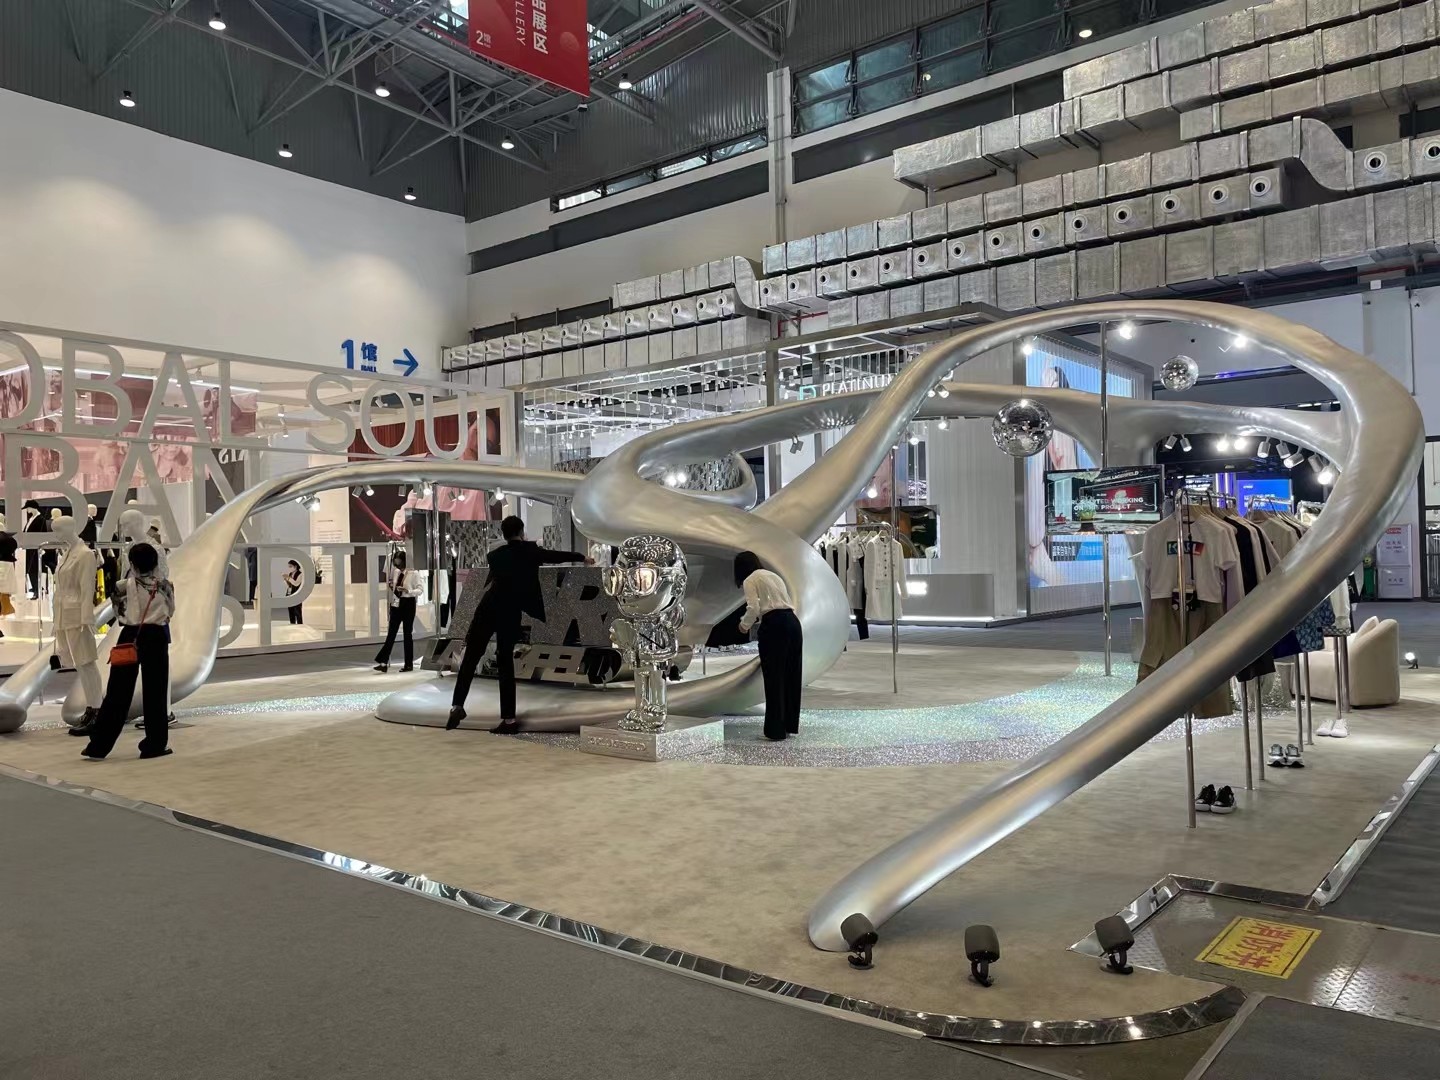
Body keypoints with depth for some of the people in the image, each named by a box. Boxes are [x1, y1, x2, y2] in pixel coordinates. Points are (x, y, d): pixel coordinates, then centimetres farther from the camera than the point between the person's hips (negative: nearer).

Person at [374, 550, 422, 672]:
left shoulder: (413, 574, -9)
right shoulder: (395, 572, 8)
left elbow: (419, 590, -13)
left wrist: (408, 590, -30)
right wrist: (390, 587, -2)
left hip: (408, 604, -5)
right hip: (396, 604, 5)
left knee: (407, 634, 3)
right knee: (391, 633, 0)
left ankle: (409, 664, 12)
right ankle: (384, 662, -4)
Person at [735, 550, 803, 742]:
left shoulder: (750, 580, 3)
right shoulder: (774, 575, 25)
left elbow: (753, 608, -11)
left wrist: (744, 625, 7)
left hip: (775, 626, -7)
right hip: (793, 623, 7)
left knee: (774, 679, -1)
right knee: (791, 676, 14)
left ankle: (776, 731, 3)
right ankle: (792, 725, 23)